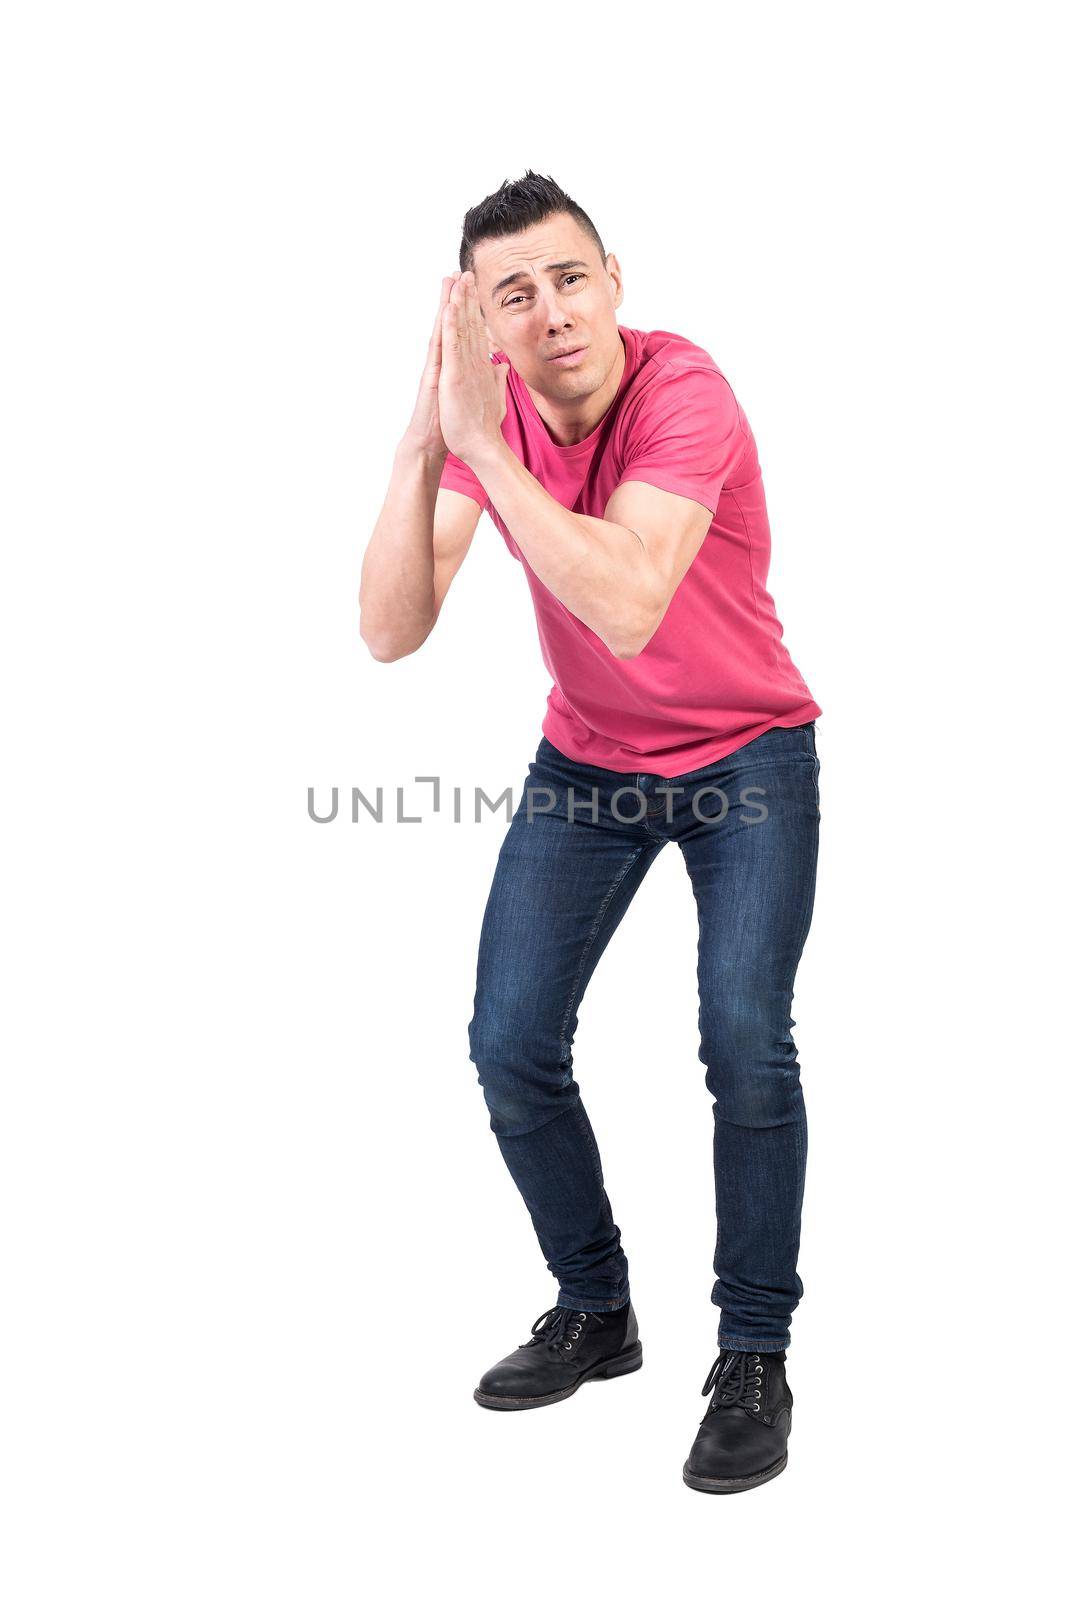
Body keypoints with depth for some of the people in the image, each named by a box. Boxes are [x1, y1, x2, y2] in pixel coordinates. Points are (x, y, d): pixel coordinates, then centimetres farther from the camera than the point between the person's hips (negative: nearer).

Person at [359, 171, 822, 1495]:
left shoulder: (685, 395, -26)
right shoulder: (483, 413, -12)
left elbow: (629, 609, -40)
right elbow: (390, 633, -21)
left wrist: (483, 440, -39)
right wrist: (422, 444, -32)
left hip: (745, 753, -4)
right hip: (585, 761, 4)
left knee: (744, 1044, -18)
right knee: (511, 1048, -3)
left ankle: (755, 1358, 1)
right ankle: (594, 1312, 20)